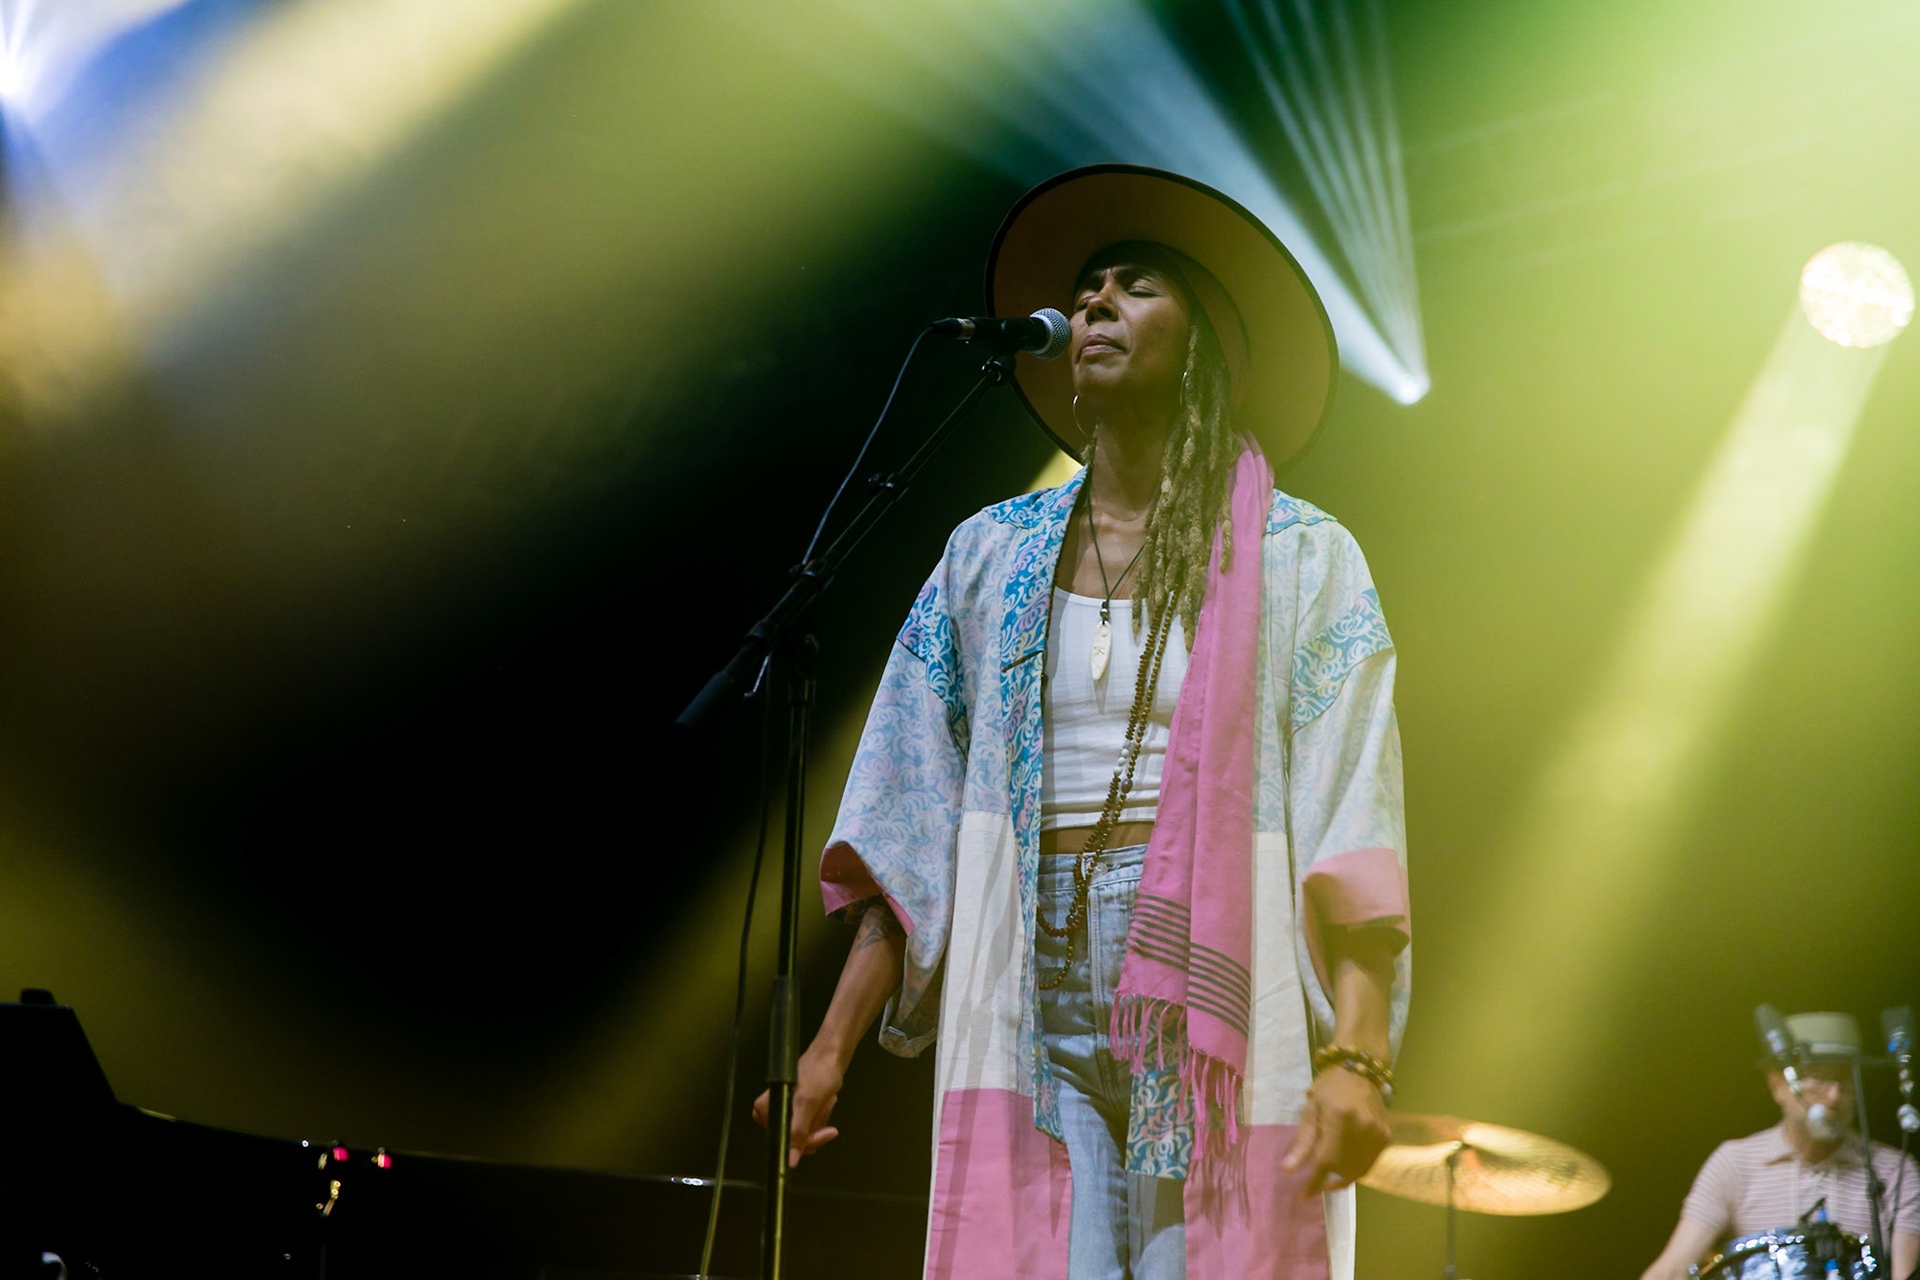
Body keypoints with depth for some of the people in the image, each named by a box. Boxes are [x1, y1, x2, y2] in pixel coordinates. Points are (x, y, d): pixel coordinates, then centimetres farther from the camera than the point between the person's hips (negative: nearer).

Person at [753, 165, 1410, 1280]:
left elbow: (1350, 831, -6)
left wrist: (1358, 1056, -19)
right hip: (1038, 1012, 3)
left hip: (1220, 1015, -2)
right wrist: (833, 1043, 5)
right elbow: (911, 826, 11)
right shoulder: (993, 556, 13)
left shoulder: (1301, 561, 4)